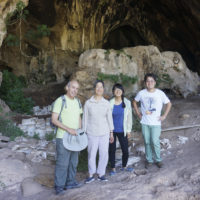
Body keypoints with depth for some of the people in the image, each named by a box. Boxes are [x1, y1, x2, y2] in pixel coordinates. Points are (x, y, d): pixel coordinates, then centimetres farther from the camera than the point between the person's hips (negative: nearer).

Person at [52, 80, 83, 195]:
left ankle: (70, 182, 26)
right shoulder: (60, 101, -11)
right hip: (63, 137, -7)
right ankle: (59, 187, 9)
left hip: (75, 137, 7)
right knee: (62, 163, -3)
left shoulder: (77, 102, 11)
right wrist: (68, 129, -21)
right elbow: (54, 120, -15)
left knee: (73, 162, 13)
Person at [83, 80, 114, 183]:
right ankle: (91, 174, 21)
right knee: (91, 154, 3)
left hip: (104, 133, 2)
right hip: (92, 133, -2)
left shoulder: (106, 103, 3)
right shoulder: (88, 103, -2)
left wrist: (111, 132, 8)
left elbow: (109, 118, 8)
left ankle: (101, 174, 21)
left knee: (104, 154, 4)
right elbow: (85, 118, 2)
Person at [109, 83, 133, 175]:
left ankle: (124, 166, 30)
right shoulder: (110, 103, -6)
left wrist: (129, 130, 3)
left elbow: (129, 117, 3)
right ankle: (113, 168, 26)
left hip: (122, 131, 1)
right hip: (112, 130, -1)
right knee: (112, 150, 8)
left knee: (125, 150, 5)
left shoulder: (127, 103, -3)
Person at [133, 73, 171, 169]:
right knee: (147, 142, 10)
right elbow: (134, 102, 13)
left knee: (155, 142, -2)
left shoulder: (160, 93, -8)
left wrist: (164, 116, -2)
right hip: (144, 122, 2)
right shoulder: (141, 93, -4)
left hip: (156, 123, -2)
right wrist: (138, 113, 7)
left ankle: (158, 160, 19)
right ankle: (149, 160, 26)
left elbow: (169, 104, 3)